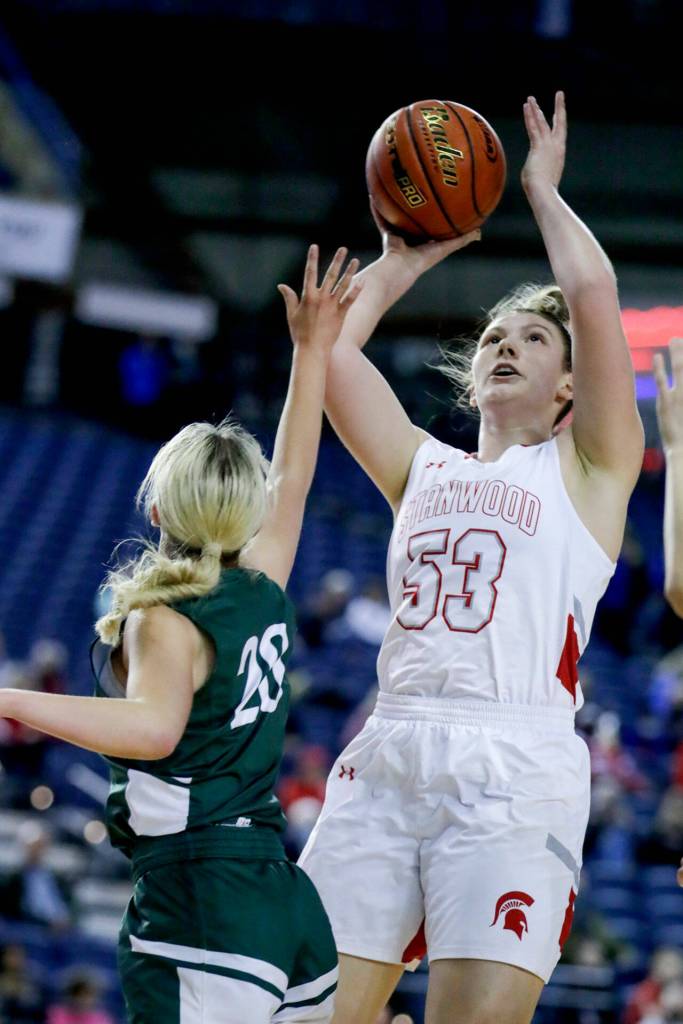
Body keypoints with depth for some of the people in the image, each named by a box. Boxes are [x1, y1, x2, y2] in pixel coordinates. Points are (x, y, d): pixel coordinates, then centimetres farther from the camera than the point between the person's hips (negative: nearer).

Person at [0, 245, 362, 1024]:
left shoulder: (163, 621, -8)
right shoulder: (263, 593, 11)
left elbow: (154, 726, -28)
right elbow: (292, 477, 27)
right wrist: (312, 351, 36)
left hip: (199, 911, -8)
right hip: (287, 898, 8)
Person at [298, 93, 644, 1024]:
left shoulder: (588, 468, 13)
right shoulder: (423, 467, 25)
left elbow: (594, 294, 1)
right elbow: (327, 348, 16)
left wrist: (544, 193, 16)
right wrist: (403, 259, 26)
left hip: (517, 767, -4)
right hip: (388, 757, 4)